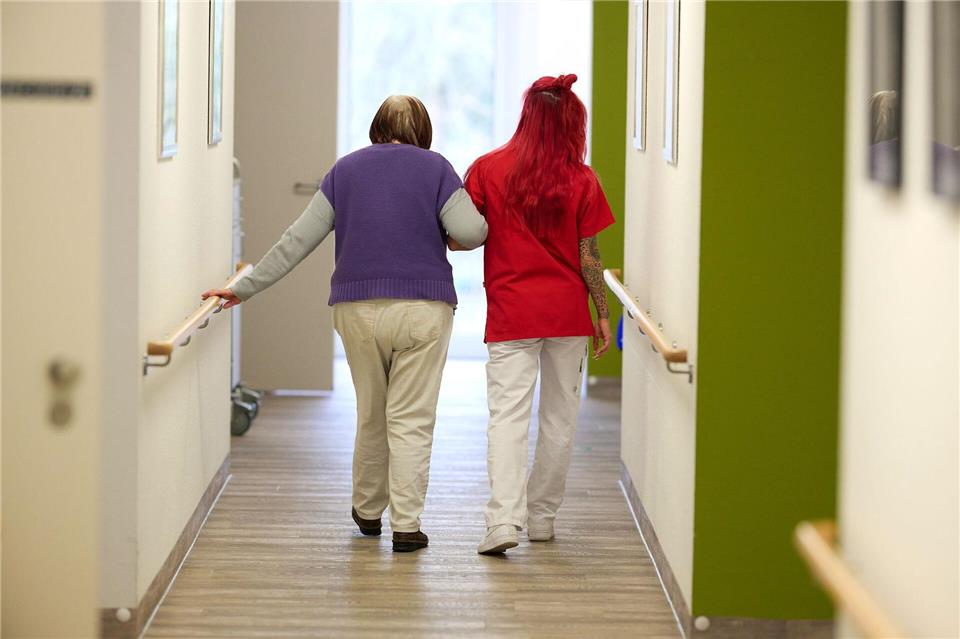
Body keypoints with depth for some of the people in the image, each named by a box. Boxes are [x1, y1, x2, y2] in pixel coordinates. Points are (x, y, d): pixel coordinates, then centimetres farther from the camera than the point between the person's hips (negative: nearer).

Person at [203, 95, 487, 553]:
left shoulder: (346, 169, 9)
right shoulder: (435, 168, 1)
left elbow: (298, 239, 7)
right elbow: (470, 232, -10)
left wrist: (245, 288, 12)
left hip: (358, 309, 3)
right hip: (422, 308, -3)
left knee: (371, 414, 18)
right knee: (411, 419, -1)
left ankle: (368, 511, 30)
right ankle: (406, 525, -4)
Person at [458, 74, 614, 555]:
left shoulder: (488, 169, -4)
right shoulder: (581, 180, -4)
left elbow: (458, 239, -3)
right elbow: (589, 256, -2)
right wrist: (603, 314, 8)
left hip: (510, 312, -1)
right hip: (567, 312, 1)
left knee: (508, 413, -4)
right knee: (560, 415, 13)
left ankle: (504, 518, -19)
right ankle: (542, 516, 21)